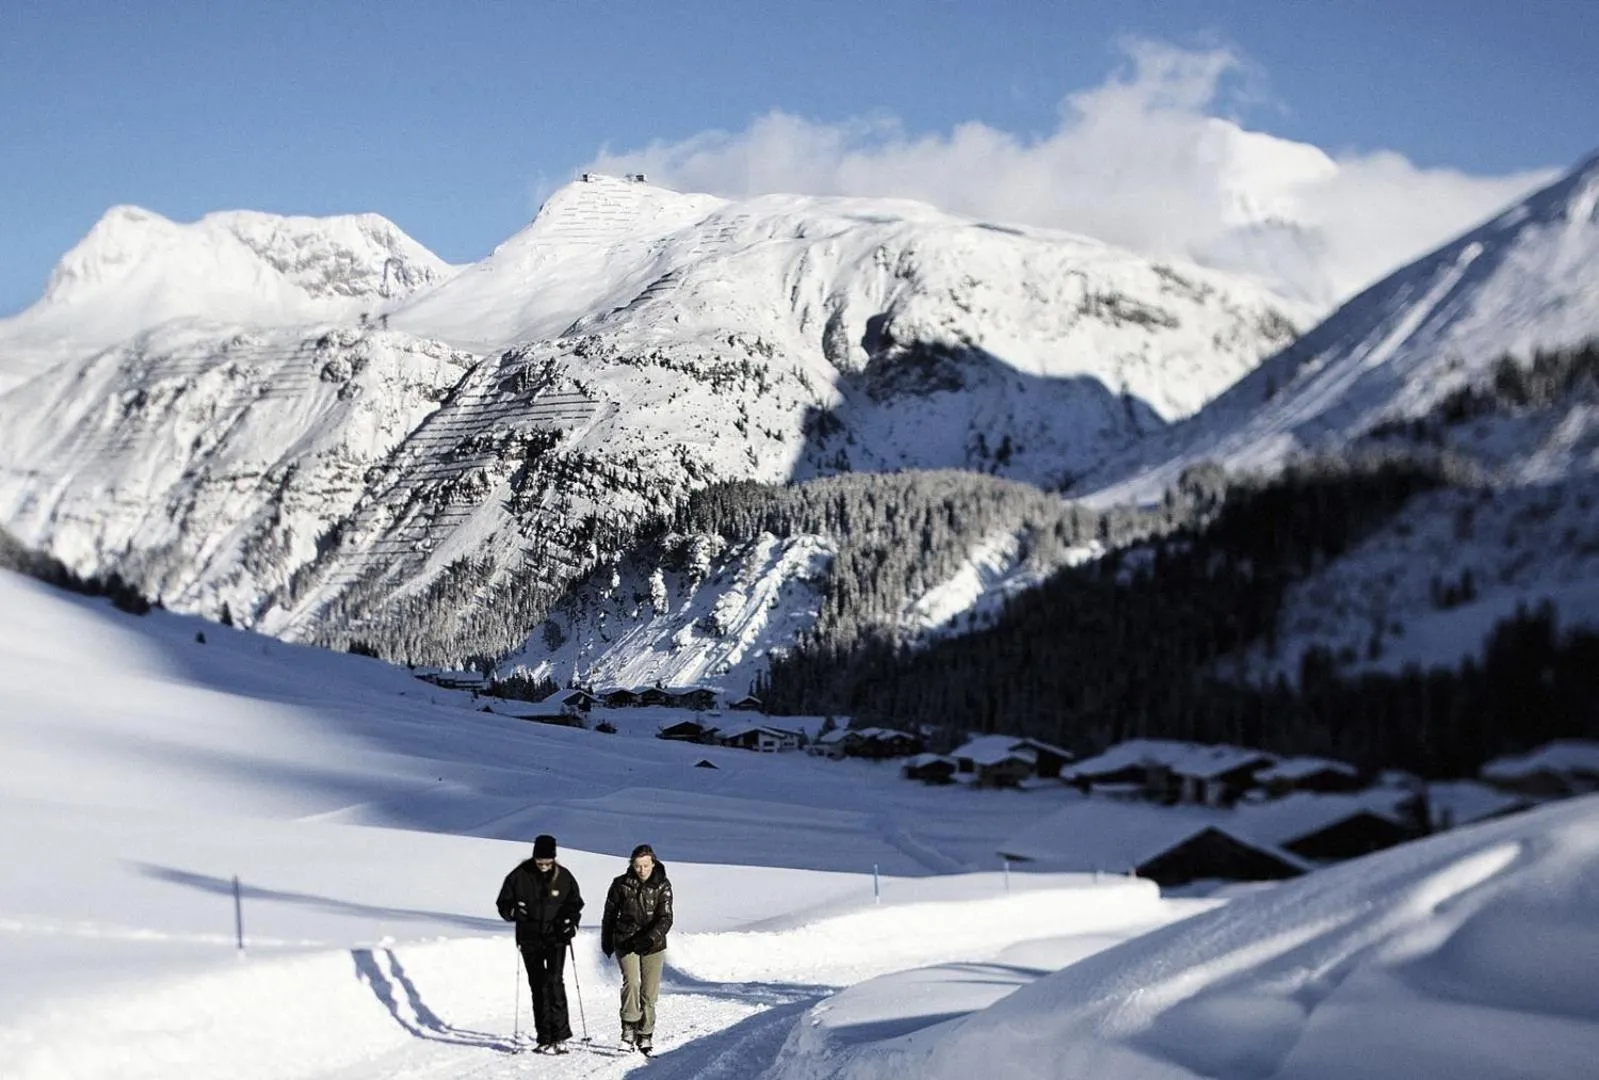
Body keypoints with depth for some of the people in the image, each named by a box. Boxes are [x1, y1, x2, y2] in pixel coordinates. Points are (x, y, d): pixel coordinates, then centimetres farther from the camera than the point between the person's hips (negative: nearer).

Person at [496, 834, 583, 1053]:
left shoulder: (563, 877, 0)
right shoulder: (519, 876, -3)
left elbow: (575, 903, 12)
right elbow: (503, 903, 4)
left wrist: (570, 920, -8)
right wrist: (513, 910, -18)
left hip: (555, 938, -1)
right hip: (530, 940, 1)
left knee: (554, 981, -16)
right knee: (537, 986, 3)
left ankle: (560, 1035, -13)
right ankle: (545, 1039, 8)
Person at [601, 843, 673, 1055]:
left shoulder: (662, 886, -6)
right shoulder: (621, 884, -4)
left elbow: (665, 918, -14)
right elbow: (610, 913, 10)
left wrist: (651, 938, -31)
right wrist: (606, 941, 19)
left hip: (653, 944, 1)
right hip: (625, 941, -1)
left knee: (649, 991, 2)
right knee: (631, 982, -21)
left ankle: (645, 1035, 14)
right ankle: (629, 1027, -11)